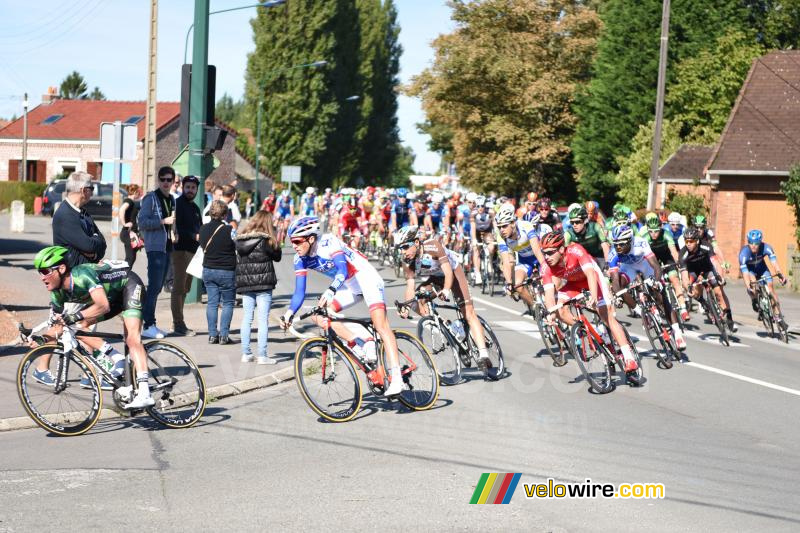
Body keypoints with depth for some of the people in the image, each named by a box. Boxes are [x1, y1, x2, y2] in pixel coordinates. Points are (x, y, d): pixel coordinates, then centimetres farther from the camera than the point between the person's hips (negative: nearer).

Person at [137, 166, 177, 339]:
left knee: (157, 287, 10)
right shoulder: (151, 198, -7)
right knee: (154, 286, -11)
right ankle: (148, 325, -10)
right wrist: (163, 221, -20)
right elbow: (142, 222, -14)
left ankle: (149, 323, 16)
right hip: (155, 247, -8)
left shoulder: (172, 200, 17)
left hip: (167, 247, 8)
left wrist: (174, 224, 10)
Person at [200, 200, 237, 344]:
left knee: (212, 303, 10)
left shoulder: (203, 229, -1)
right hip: (226, 271, -5)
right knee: (228, 303, 7)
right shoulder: (228, 230, -17)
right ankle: (224, 335, 2)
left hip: (208, 270, 5)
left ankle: (212, 335, 8)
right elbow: (238, 247, -8)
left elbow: (203, 246, 10)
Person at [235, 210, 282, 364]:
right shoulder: (265, 240, -10)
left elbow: (239, 256, 12)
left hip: (245, 283, 5)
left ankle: (246, 353, 13)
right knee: (263, 319, -2)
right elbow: (277, 256, -2)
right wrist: (275, 240, 5)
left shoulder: (240, 239, 6)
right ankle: (262, 355, -2)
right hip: (263, 283, -5)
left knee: (246, 318, 11)